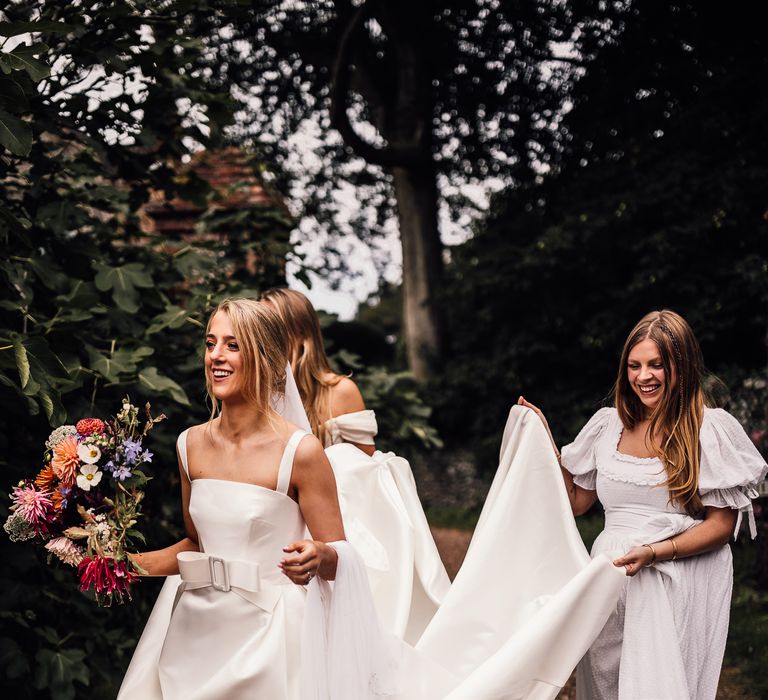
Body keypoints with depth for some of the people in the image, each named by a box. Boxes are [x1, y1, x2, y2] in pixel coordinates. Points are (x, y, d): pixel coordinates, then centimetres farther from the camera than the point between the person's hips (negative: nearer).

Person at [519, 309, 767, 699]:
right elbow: (576, 502, 14)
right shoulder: (608, 424, 7)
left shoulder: (712, 429, -7)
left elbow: (722, 524, -6)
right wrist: (544, 441, 5)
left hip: (680, 587, -4)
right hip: (609, 578, 4)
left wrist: (653, 553, -18)